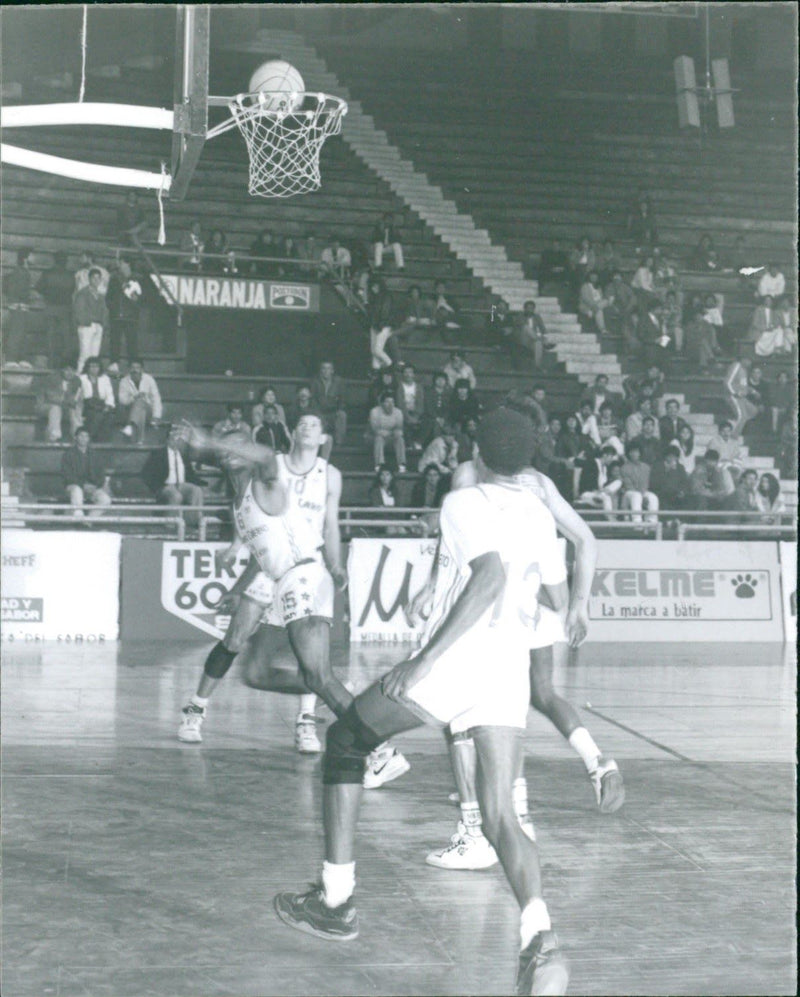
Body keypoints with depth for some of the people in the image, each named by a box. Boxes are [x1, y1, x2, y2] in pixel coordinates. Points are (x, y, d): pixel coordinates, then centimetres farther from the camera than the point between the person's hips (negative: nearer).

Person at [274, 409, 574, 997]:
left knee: (346, 742, 17)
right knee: (501, 818, 2)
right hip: (509, 675, 5)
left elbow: (490, 576, -20)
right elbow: (553, 593, 27)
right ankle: (539, 938, -25)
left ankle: (336, 903, 18)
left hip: (451, 663, -5)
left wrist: (426, 659, -24)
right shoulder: (540, 516, 17)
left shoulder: (464, 503, -3)